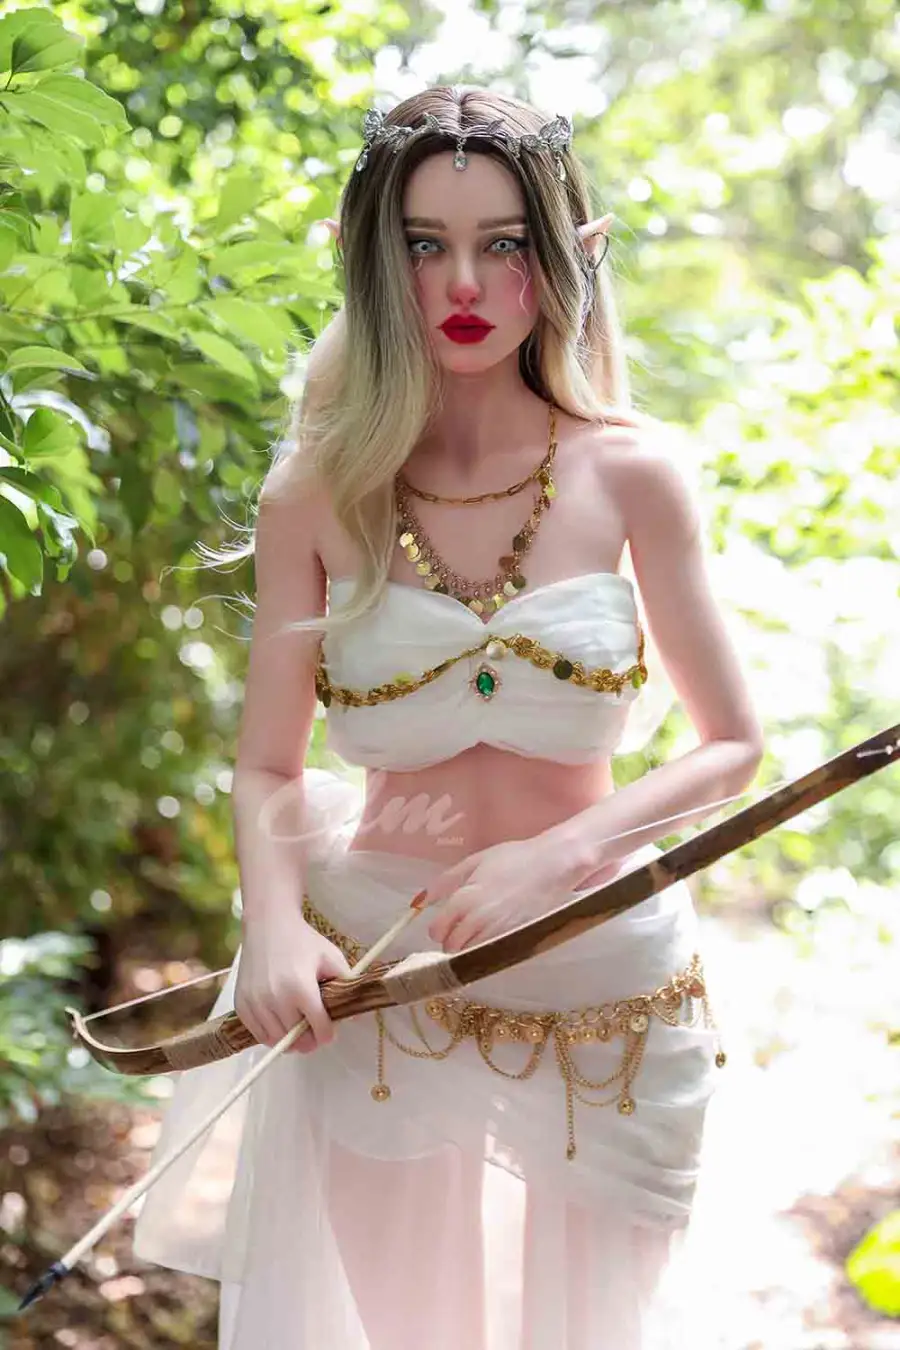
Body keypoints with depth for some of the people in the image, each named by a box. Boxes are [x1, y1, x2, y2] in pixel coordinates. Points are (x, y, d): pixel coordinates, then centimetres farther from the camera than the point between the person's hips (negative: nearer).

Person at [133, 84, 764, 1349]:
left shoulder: (630, 473, -8)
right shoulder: (317, 494, -6)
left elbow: (731, 745, -3)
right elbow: (268, 767, -2)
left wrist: (555, 855, -18)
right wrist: (273, 924, -21)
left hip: (597, 985, 0)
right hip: (372, 973, 0)